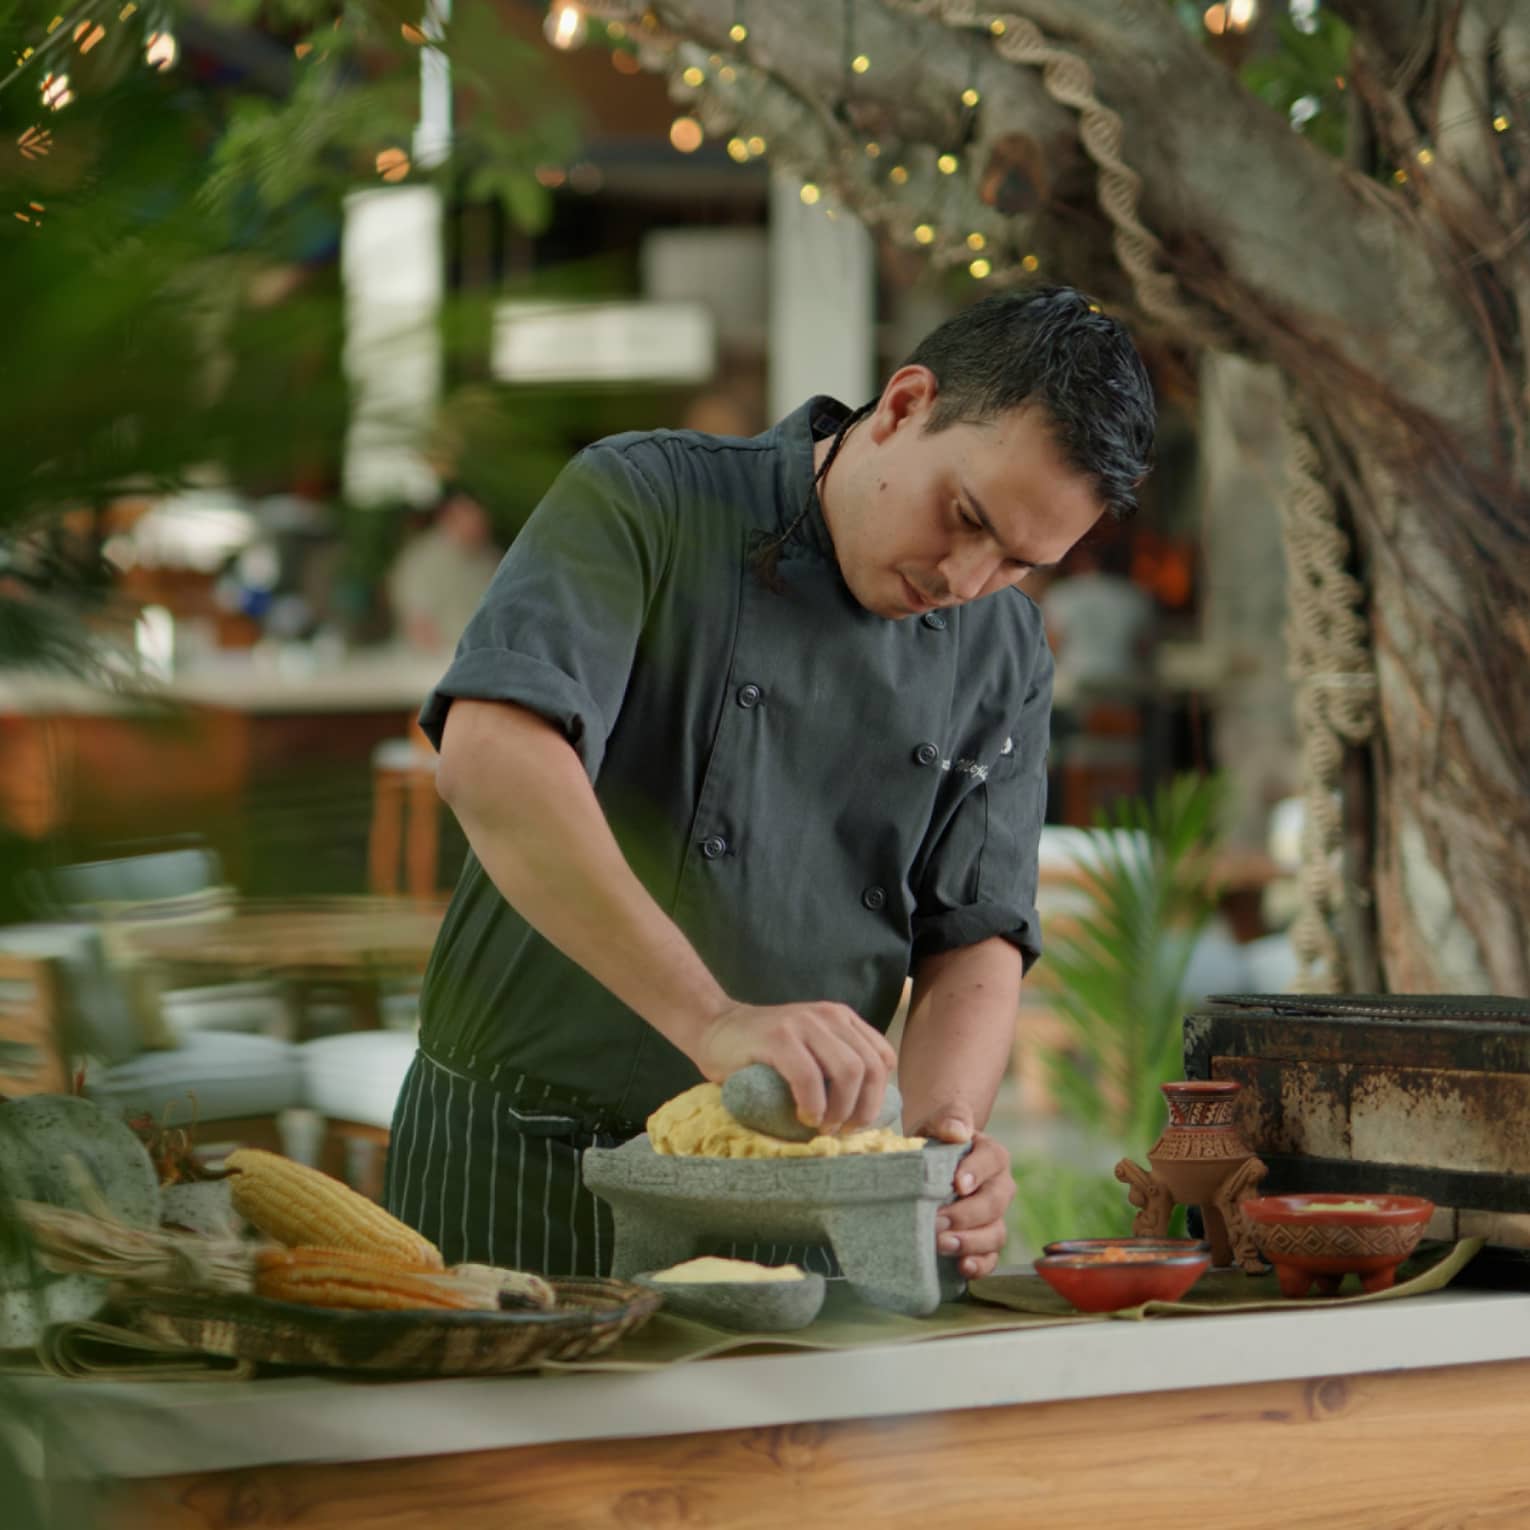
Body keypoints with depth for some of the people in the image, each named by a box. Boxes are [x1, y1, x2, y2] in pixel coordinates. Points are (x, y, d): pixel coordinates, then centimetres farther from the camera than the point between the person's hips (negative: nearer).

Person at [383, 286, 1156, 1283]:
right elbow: (492, 758, -28)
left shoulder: (1004, 655, 6)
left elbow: (977, 937, 6)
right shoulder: (643, 502, -11)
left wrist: (945, 1127, -16)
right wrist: (709, 1018, -37)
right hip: (525, 1172, -5)